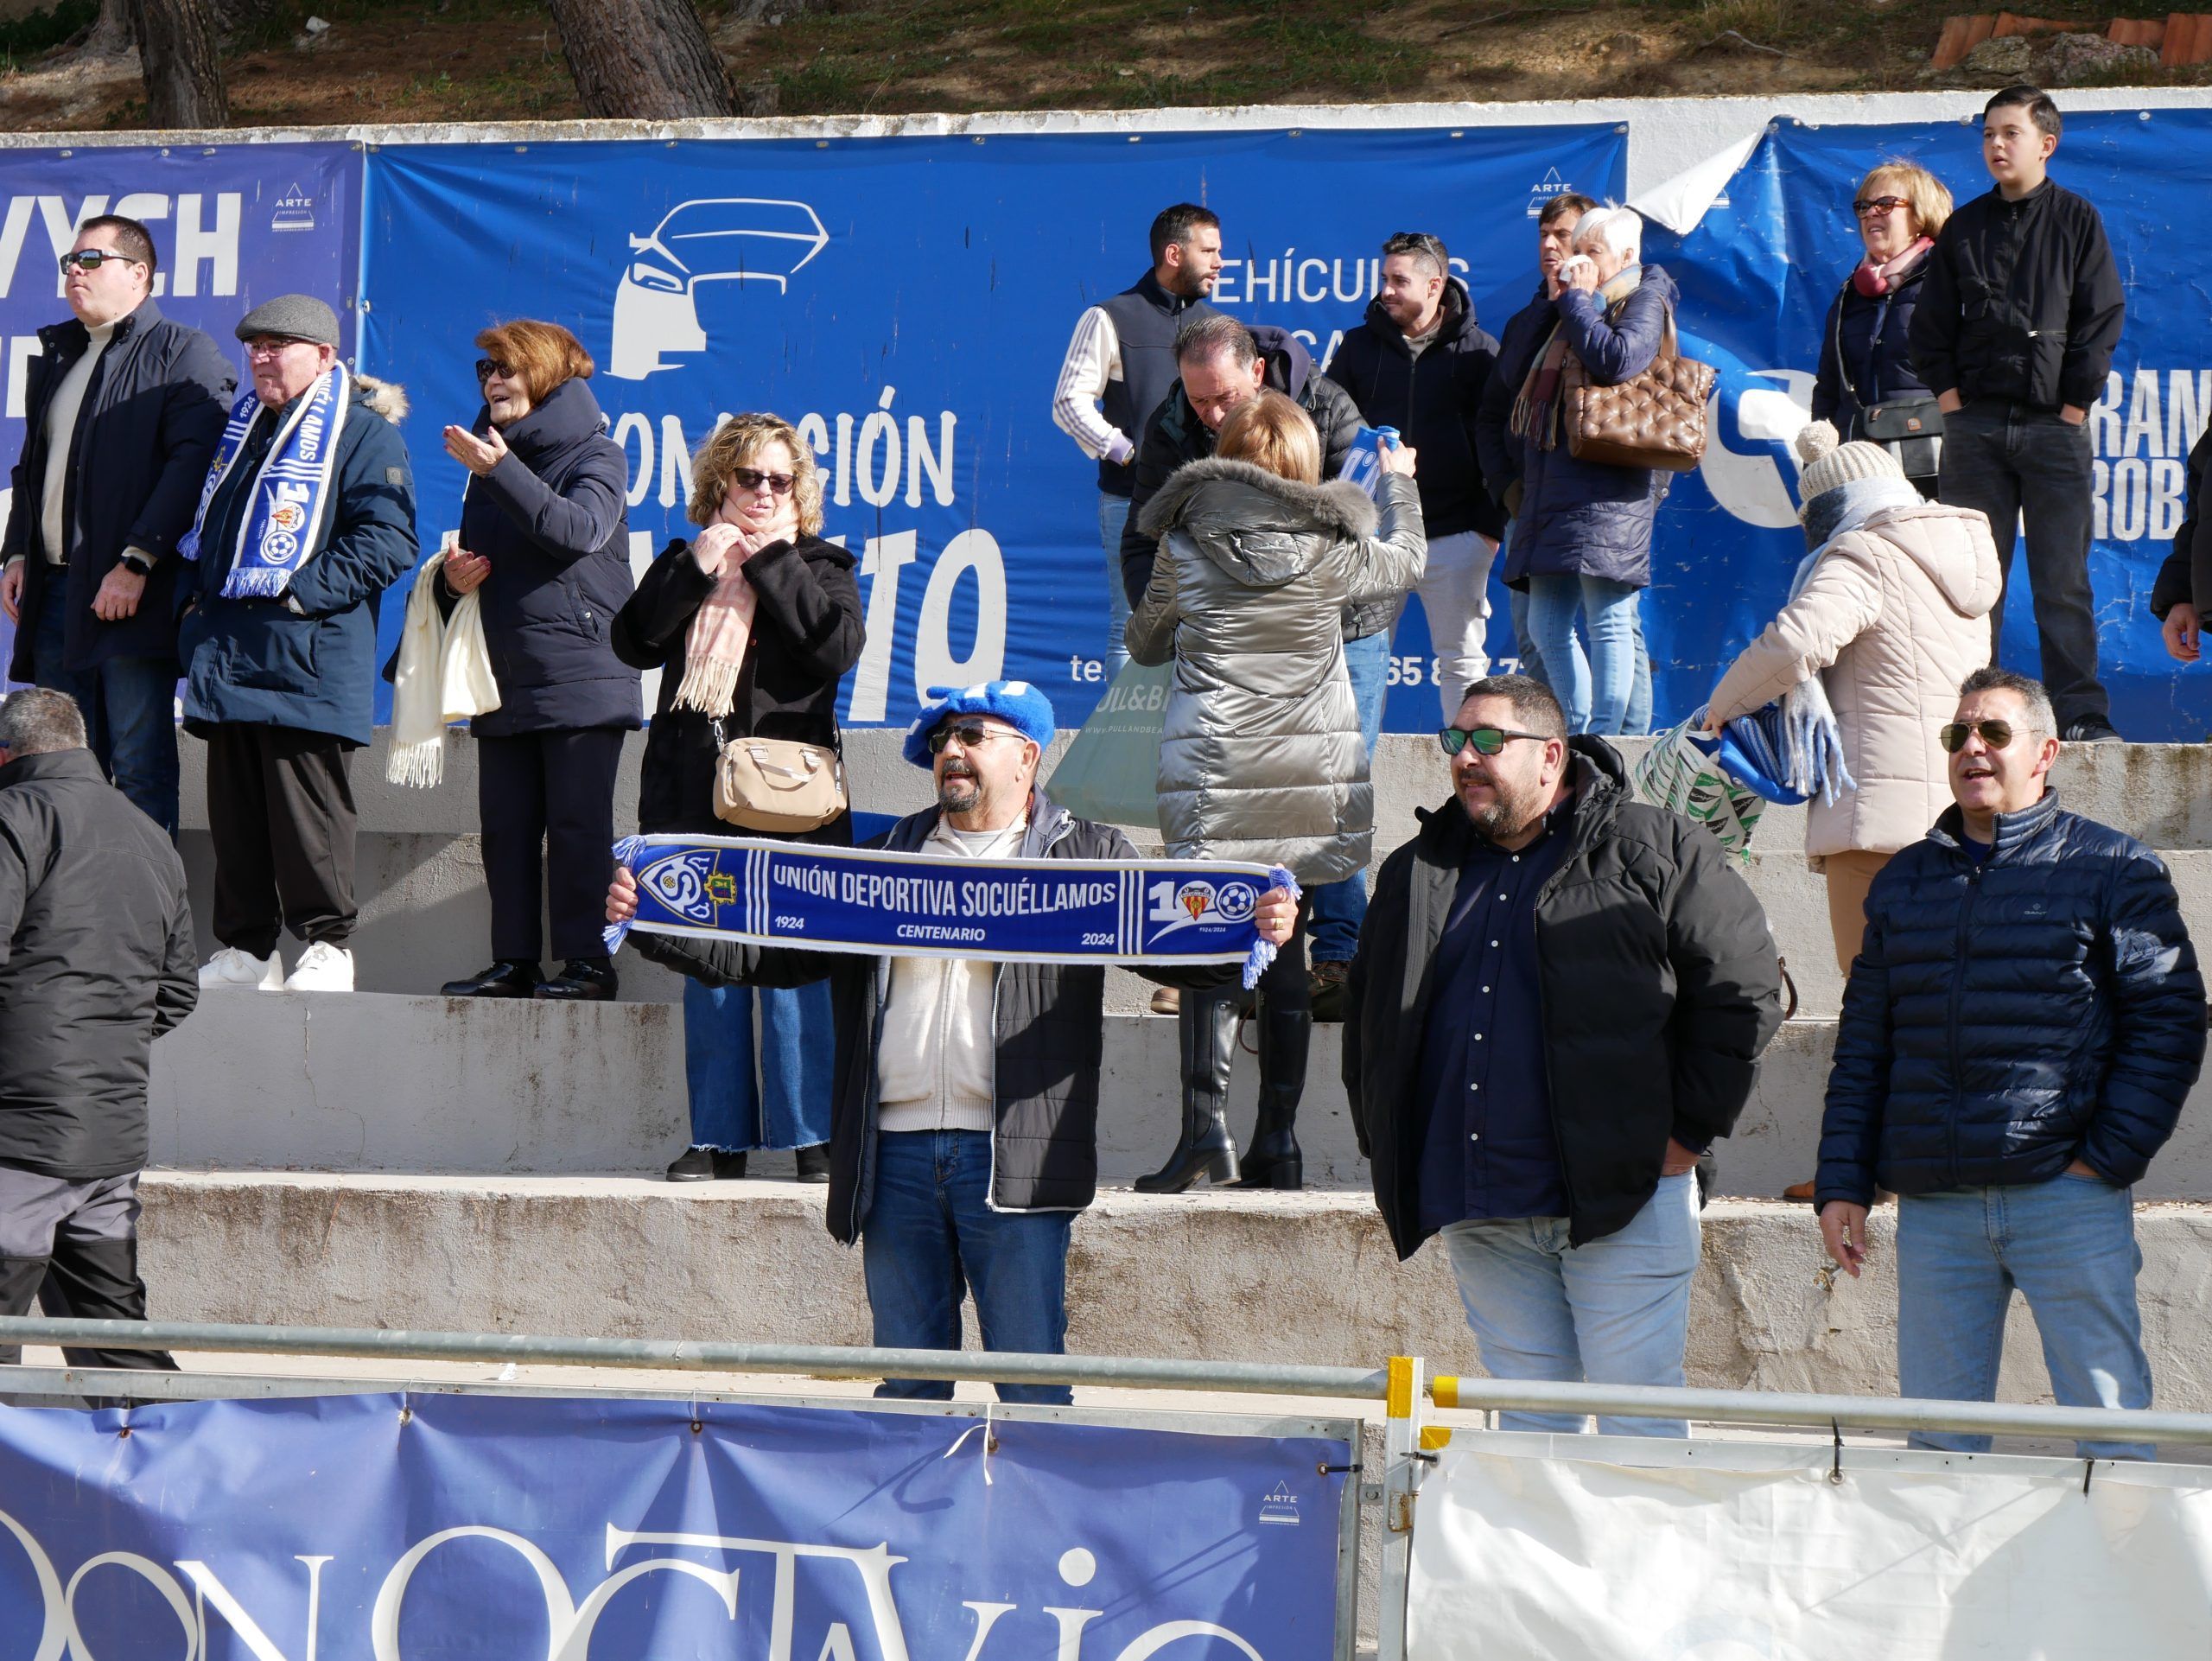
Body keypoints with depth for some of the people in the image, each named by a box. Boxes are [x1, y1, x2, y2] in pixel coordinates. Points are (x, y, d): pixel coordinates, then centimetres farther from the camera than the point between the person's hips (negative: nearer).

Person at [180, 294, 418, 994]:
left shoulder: (362, 432, -4)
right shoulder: (242, 424, 20)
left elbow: (387, 540, -13)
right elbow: (204, 523, 29)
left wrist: (304, 590, -18)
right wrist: (191, 595, 13)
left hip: (307, 660, -8)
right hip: (227, 658, 8)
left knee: (307, 807, -7)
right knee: (234, 808, 8)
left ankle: (328, 944, 1)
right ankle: (245, 949, 14)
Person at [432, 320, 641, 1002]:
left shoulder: (595, 454, -1)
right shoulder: (489, 454, 21)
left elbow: (578, 529, -20)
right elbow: (471, 557, 27)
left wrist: (499, 470, -24)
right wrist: (453, 576, 3)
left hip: (580, 673, -7)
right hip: (506, 677, 7)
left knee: (577, 826, -7)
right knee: (506, 826, 5)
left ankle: (586, 960, -5)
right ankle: (514, 960, 8)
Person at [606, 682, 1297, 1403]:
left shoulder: (1085, 857, 8)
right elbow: (765, 953, 17)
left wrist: (1257, 931, -23)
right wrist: (646, 924, 5)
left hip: (1014, 1155, -4)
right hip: (896, 1153, 4)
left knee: (1029, 1379, -4)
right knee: (906, 1379, 8)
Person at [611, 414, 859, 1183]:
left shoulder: (821, 566, 9)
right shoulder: (685, 563, 16)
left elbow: (835, 646, -11)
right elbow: (634, 643, 1)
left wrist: (774, 559, -5)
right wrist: (700, 564, -5)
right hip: (695, 793, 3)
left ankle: (812, 1134, -5)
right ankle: (719, 1136, 9)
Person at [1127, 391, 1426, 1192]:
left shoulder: (1187, 543, -1)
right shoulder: (1332, 547, 0)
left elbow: (1144, 642, 13)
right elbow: (1407, 562, 21)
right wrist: (1399, 482, 39)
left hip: (1212, 772, -1)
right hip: (1312, 773, 2)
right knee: (1285, 951, 8)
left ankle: (1206, 1120, -18)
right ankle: (1277, 1140, 10)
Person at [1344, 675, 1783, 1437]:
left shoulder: (1653, 851, -2)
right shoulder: (1419, 873, 15)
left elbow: (1744, 989, -3)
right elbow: (1369, 1017, 26)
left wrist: (1686, 1133, -6)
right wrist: (1385, 1144, 16)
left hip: (1621, 1200, -5)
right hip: (1480, 1215, 5)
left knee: (1638, 1424, -4)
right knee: (1530, 1419, 9)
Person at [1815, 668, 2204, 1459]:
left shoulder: (2111, 868, 3)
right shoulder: (1904, 881, 17)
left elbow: (2169, 1021, -1)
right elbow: (1862, 1046, 18)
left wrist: (2110, 1157, -9)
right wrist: (1842, 1184, 9)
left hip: (2069, 1194, -4)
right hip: (1933, 1207, 4)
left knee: (2108, 1427, -4)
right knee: (1937, 1436, 5)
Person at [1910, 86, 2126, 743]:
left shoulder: (2077, 221, 4)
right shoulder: (1965, 228, 12)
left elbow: (2102, 319, 0)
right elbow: (1930, 325, 14)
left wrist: (2075, 405, -5)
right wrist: (1948, 393, 2)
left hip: (2053, 425, -2)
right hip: (1976, 425, 3)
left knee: (2063, 581, -4)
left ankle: (2081, 714, -3)